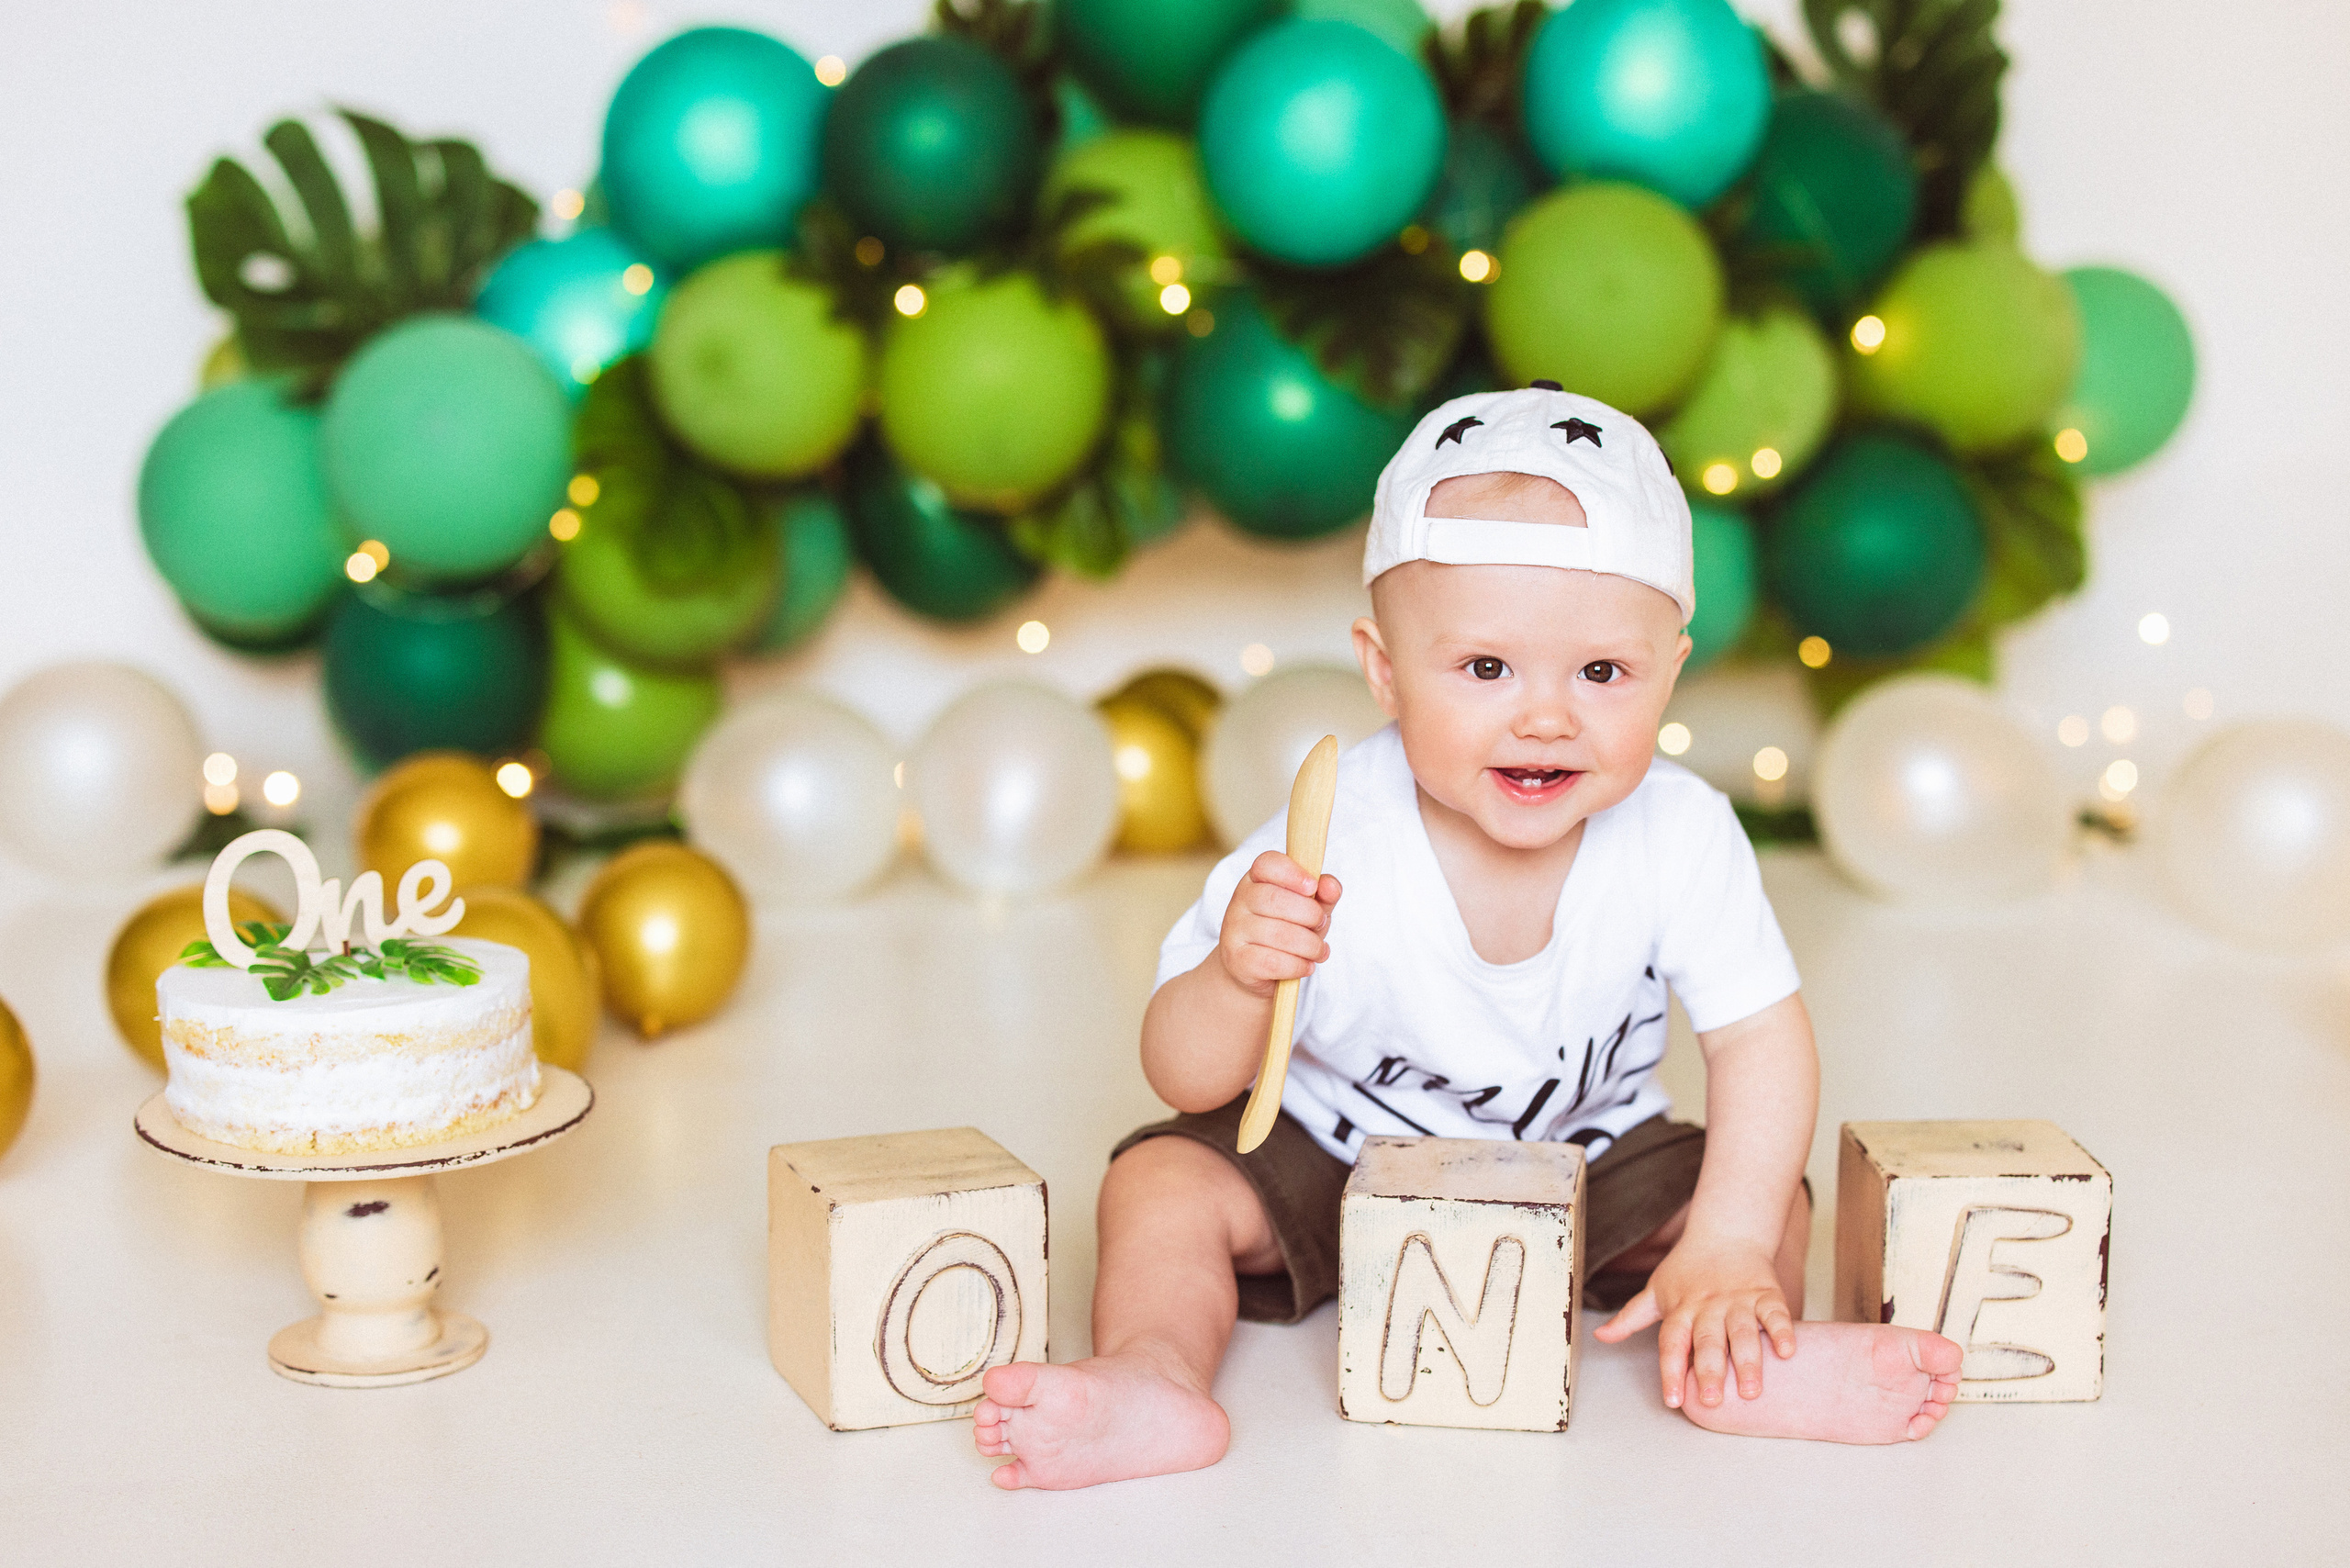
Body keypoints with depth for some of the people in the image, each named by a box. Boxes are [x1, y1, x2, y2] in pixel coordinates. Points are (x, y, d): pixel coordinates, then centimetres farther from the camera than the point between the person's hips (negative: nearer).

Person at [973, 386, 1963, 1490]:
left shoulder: (1679, 837, -22)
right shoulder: (1330, 846, -27)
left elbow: (1760, 1039, -16)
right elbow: (1185, 1079, -21)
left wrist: (1728, 1249, -29)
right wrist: (1237, 981, -44)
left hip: (1585, 1159, 2)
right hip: (1334, 1158, -1)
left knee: (1773, 1204, -15)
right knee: (1161, 1183, -22)